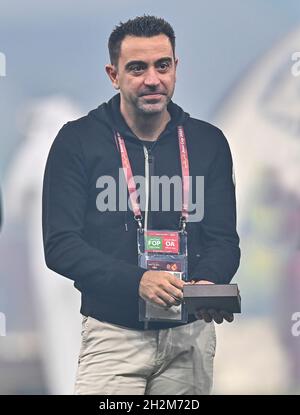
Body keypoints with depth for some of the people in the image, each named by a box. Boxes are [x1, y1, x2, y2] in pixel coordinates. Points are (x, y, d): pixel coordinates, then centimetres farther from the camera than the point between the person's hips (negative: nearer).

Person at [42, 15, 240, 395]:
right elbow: (60, 245, -8)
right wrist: (136, 281, -23)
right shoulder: (78, 141, -2)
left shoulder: (208, 143, 7)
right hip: (112, 333, -3)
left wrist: (208, 283, -18)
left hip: (190, 334, 3)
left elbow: (224, 240, 6)